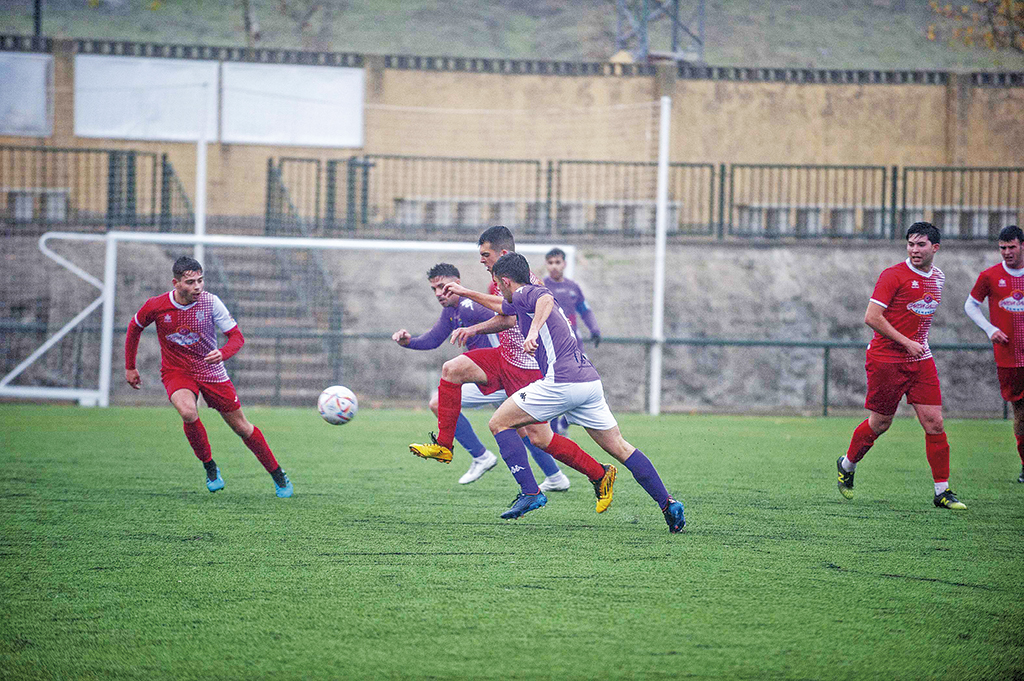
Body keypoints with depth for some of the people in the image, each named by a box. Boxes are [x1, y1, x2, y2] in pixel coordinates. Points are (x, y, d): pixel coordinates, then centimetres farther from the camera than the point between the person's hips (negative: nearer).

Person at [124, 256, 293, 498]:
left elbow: (237, 337, -12)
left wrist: (222, 353, -34)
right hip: (176, 372, -1)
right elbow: (134, 328, 6)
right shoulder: (156, 306, -15)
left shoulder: (210, 302, -16)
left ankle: (278, 476, 24)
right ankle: (210, 468, -8)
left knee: (241, 427, 5)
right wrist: (130, 367, 11)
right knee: (188, 413, -32)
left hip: (211, 372, 1)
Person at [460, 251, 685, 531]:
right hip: (590, 380, 9)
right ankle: (668, 503, 3)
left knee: (499, 423, 3)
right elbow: (503, 315, 49)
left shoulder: (524, 294, 0)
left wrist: (533, 331, -37)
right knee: (619, 448, 12)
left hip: (561, 383, -9)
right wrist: (472, 329, 59)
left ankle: (530, 492, -5)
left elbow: (546, 299, -25)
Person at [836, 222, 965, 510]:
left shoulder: (938, 278, 10)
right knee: (880, 423, 4)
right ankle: (847, 465, 31)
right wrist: (906, 342, -19)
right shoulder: (894, 275, -12)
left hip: (920, 360, 6)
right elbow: (872, 317, -17)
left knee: (934, 422, -3)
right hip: (886, 359, -6)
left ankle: (942, 491, 0)